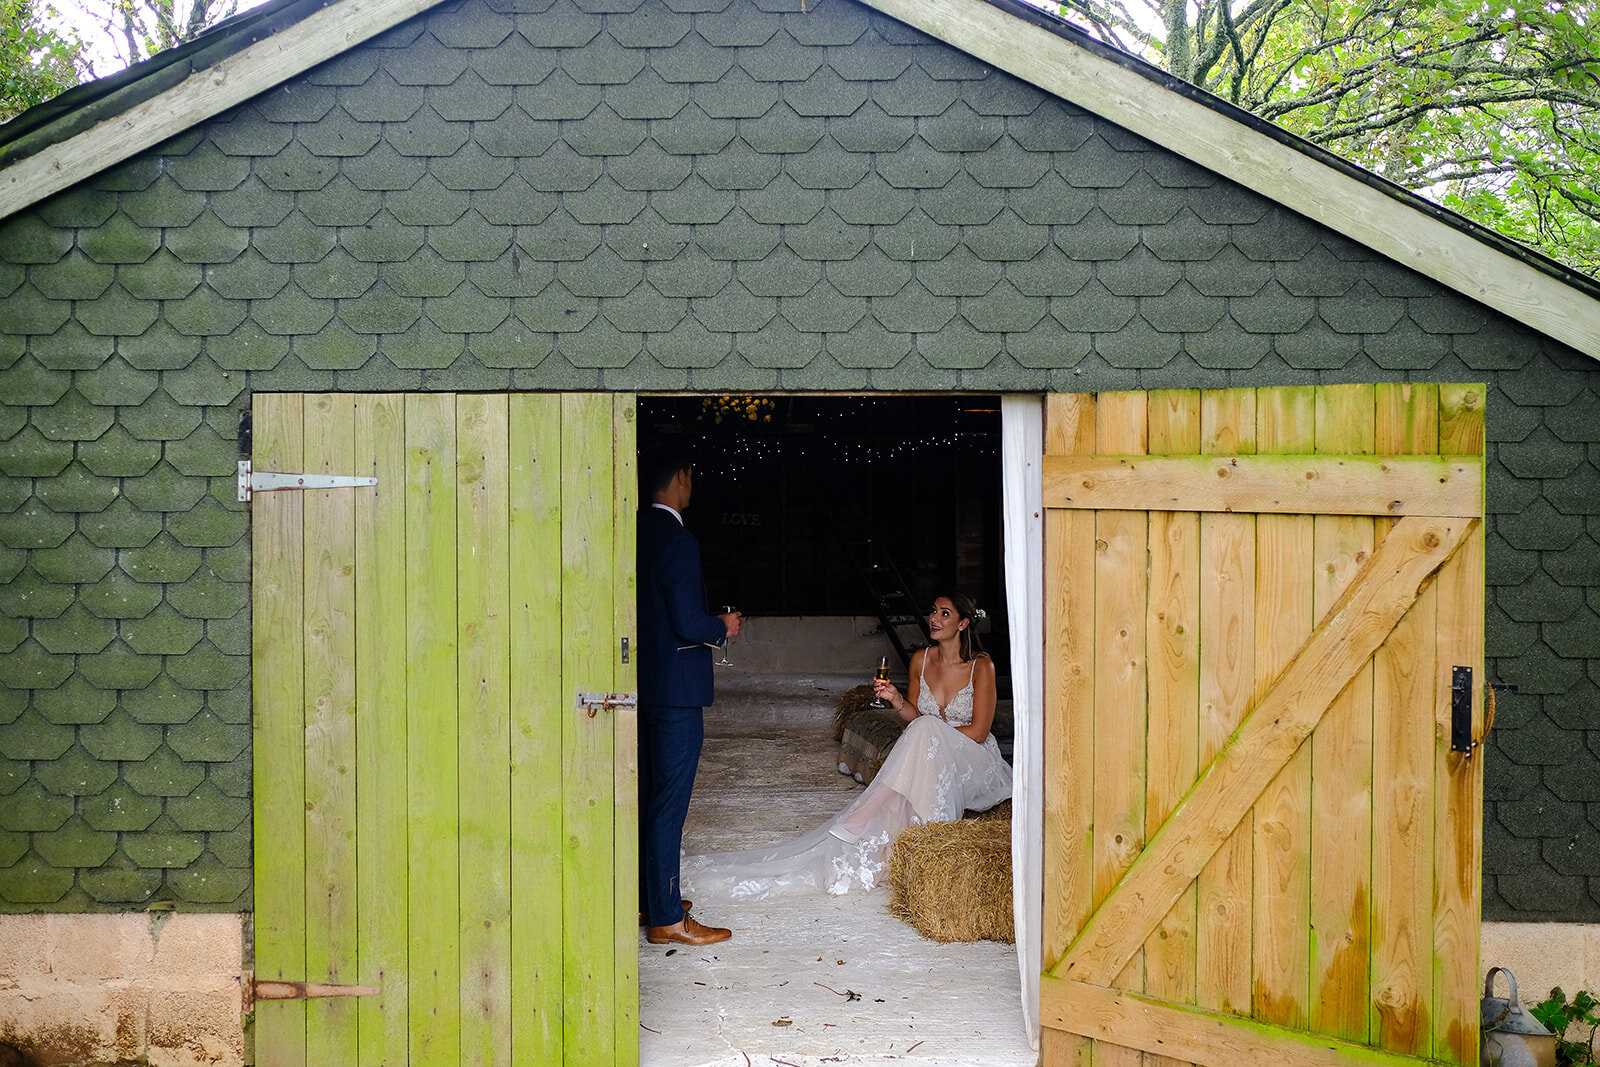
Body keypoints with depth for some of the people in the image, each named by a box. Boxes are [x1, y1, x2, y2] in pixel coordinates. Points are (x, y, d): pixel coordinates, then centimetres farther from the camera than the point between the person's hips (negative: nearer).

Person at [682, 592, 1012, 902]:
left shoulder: (981, 665, -9)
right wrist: (897, 700, -10)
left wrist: (930, 731, -13)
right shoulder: (920, 660, 6)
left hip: (975, 766, -4)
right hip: (928, 764, 4)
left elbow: (978, 731, -11)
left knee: (925, 730, -36)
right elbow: (915, 715, 10)